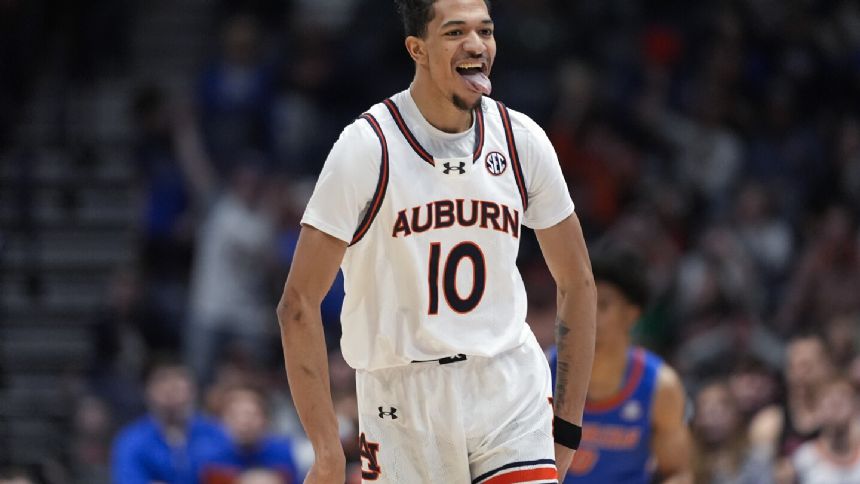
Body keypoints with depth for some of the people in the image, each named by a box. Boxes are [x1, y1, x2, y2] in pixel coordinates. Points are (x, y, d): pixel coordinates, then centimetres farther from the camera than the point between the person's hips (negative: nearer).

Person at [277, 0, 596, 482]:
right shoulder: (368, 147, -10)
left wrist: (567, 427, 7)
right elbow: (299, 303, -10)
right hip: (402, 400, -2)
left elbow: (578, 283, 12)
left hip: (511, 389, 2)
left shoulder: (522, 141, 1)